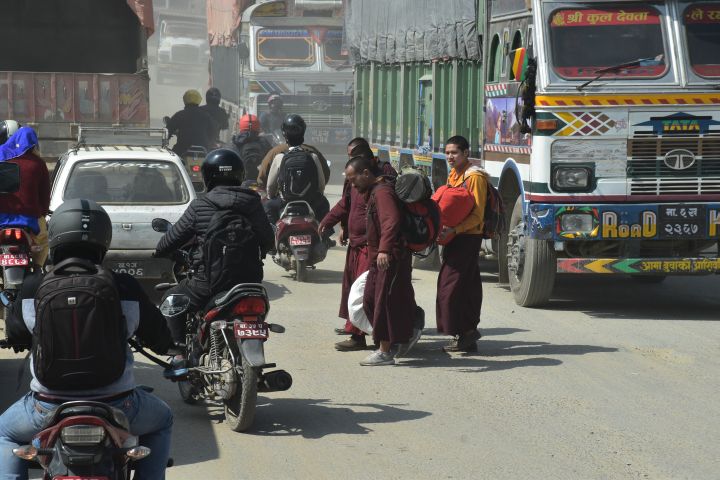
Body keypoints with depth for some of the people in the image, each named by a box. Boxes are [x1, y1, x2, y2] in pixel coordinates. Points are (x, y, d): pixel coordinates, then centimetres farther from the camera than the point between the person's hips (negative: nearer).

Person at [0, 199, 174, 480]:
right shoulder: (125, 288, -7)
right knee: (161, 420, 32)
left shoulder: (34, 287, -6)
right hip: (116, 408, 0)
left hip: (47, 410, 0)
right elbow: (161, 341, 5)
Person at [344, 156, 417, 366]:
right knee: (371, 301, 14)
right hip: (379, 260, 11)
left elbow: (392, 221, -32)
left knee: (384, 303, -7)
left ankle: (385, 352, -2)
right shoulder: (373, 192, 17)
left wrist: (384, 250, -42)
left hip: (389, 259, -11)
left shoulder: (382, 192, -17)